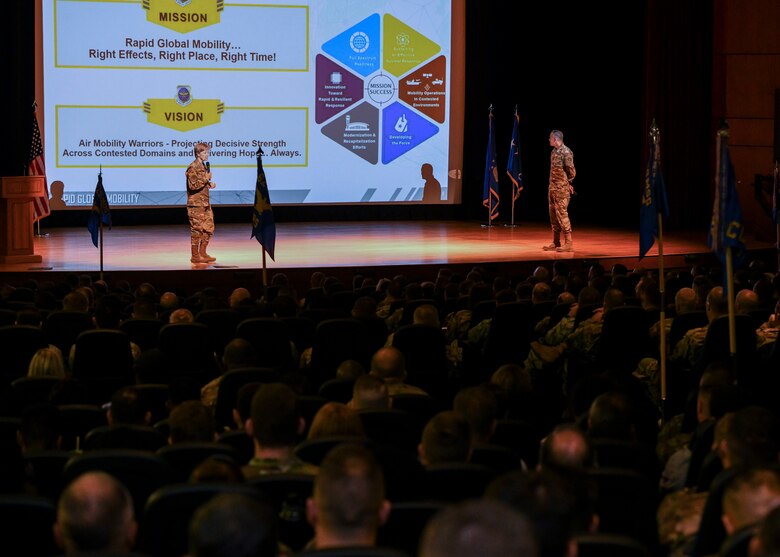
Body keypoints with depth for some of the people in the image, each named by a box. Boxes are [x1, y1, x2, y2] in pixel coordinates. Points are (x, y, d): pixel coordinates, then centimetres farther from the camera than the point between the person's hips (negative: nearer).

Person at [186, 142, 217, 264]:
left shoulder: (204, 166, 15)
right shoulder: (192, 168, -14)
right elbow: (193, 185, -23)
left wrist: (209, 184, 7)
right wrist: (206, 178, -19)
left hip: (205, 203, 9)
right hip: (196, 204, -9)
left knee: (209, 229, 11)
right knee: (197, 230, -4)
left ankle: (202, 253, 20)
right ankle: (195, 256, 4)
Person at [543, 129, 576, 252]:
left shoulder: (565, 152, -15)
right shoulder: (554, 152, 12)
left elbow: (571, 172, -13)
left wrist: (567, 183, 1)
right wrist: (551, 187, 13)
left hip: (562, 189, -9)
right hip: (553, 188, 9)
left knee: (562, 214, -9)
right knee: (553, 215, 11)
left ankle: (569, 243, -6)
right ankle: (556, 243, 17)